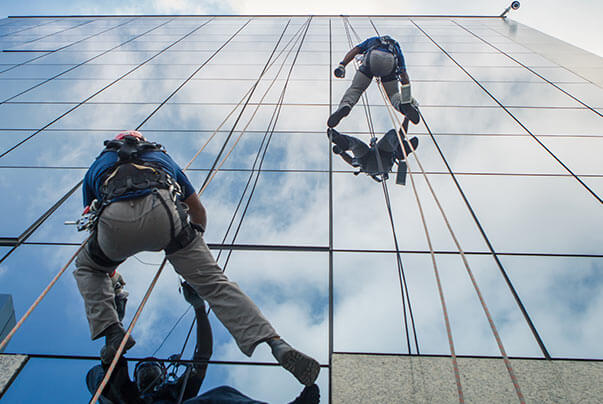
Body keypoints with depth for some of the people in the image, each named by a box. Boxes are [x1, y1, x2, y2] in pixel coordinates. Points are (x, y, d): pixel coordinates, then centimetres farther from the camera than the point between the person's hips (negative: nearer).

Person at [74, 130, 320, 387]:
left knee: (87, 267, 32)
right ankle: (278, 345, -14)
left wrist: (109, 272, 60)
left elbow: (94, 224, 46)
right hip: (164, 213, 0)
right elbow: (198, 210, 44)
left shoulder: (97, 165, 39)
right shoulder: (161, 156, 41)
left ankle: (112, 332, 15)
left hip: (116, 220, 0)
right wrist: (195, 238, 62)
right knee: (213, 282, 0)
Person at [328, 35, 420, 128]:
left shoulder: (372, 40, 42)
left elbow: (355, 50, 23)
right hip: (391, 62, 1)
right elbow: (404, 75, 33)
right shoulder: (397, 47, 42)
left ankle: (345, 104, -28)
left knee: (355, 89, 5)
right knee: (393, 94, 16)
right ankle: (404, 103, -18)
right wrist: (408, 96, 32)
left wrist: (342, 65, 12)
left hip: (372, 58, -1)